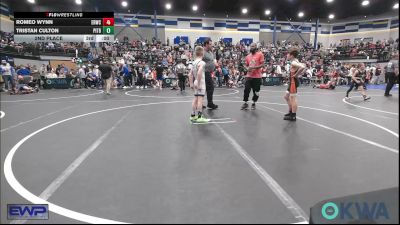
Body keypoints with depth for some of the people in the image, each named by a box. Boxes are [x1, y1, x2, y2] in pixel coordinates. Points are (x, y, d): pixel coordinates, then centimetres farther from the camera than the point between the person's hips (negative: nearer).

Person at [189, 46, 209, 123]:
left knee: (196, 99, 13)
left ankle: (193, 116, 19)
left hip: (196, 83, 9)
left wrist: (191, 84, 18)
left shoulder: (194, 62, 13)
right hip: (201, 83, -9)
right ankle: (199, 117, -7)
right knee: (200, 99, -8)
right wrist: (198, 84, -24)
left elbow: (190, 74, 15)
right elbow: (199, 73, -27)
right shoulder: (201, 62, -13)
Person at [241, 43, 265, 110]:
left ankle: (254, 103, 24)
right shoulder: (248, 56, 11)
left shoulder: (260, 54, -3)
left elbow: (262, 65, -8)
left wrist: (254, 67, -19)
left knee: (256, 91, 6)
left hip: (257, 77, -3)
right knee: (246, 90, -5)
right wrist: (247, 69, -5)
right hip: (249, 76, 3)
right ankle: (245, 103, 8)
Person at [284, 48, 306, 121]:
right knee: (286, 97, 20)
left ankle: (293, 116, 5)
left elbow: (303, 67, -33)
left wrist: (296, 74, -22)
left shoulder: (293, 63, -18)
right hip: (292, 82, 10)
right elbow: (303, 66, 19)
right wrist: (299, 73, 9)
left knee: (293, 99, -3)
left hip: (293, 81, -10)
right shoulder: (295, 61, 11)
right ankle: (291, 112, 30)